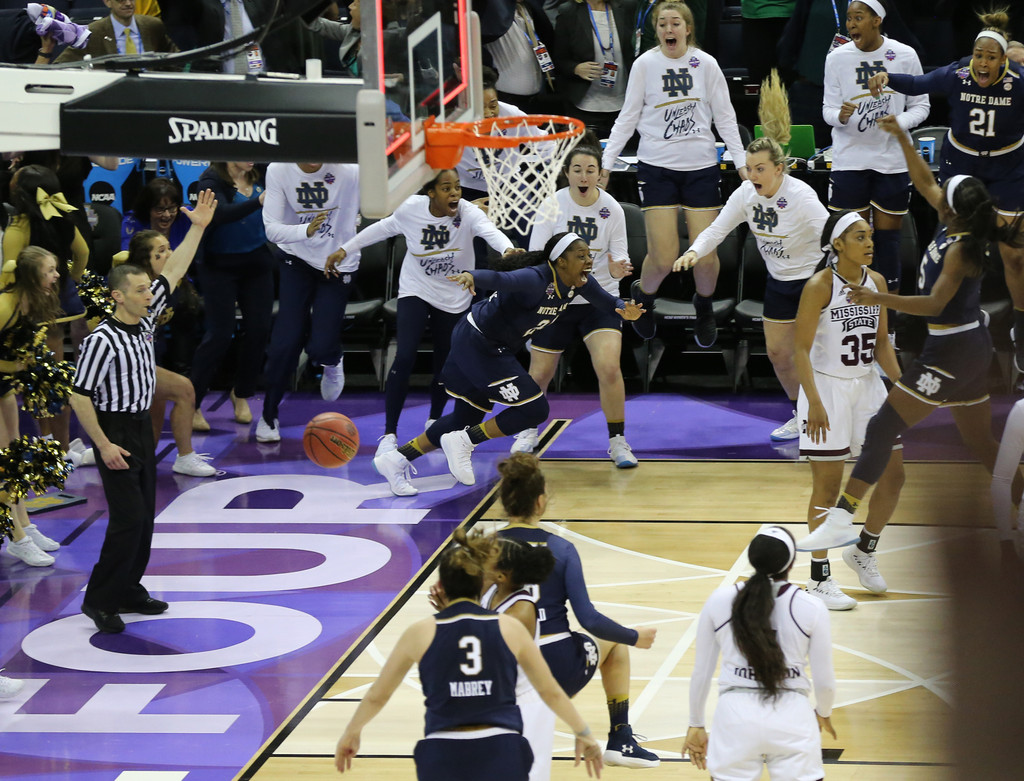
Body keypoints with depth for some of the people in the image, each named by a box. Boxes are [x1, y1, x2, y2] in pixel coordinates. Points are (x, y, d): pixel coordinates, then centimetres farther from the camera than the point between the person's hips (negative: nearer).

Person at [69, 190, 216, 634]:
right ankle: (99, 600, -4)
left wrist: (197, 228, 4)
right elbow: (79, 397, -18)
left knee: (144, 515, 11)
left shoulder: (145, 318, 3)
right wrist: (103, 445, -20)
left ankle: (128, 592, 21)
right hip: (115, 431, -9)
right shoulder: (102, 341, -20)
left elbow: (174, 272, 9)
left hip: (142, 427, 9)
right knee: (128, 518, -12)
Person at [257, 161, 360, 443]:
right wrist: (306, 231, -38)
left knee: (320, 347, -8)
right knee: (286, 341, -7)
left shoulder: (347, 170, -22)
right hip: (296, 260, 1)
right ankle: (268, 416, 12)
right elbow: (272, 229, -21)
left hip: (338, 264, -1)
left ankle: (332, 362, 33)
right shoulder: (278, 170, -17)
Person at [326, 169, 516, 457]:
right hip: (415, 292, 0)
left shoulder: (468, 213, -24)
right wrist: (345, 249, 8)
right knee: (404, 357, -18)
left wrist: (508, 250, -68)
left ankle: (434, 420, 40)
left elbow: (490, 231, -45)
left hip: (454, 299, 0)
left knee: (445, 363, 9)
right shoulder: (411, 209, -17)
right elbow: (385, 228, 3)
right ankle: (390, 434, -11)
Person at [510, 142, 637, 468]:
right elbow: (535, 255, -7)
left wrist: (618, 268, -30)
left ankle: (617, 441, -4)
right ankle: (529, 430, 36)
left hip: (600, 299, 0)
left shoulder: (611, 209, -8)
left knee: (609, 368, -19)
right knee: (540, 373, 7)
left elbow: (619, 256, -6)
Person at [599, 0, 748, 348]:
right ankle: (642, 297, 26)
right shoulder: (645, 64, -1)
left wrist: (742, 163, 0)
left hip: (702, 167, 1)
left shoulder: (705, 64, 0)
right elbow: (628, 117, 4)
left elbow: (725, 117, 6)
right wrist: (606, 163, -1)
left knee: (706, 254, -2)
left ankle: (704, 309, 30)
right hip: (657, 166, -1)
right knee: (663, 258, -9)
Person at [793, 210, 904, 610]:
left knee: (893, 475, 7)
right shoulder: (819, 286, -15)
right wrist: (814, 402, -24)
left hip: (867, 385, 6)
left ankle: (863, 550, 29)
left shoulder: (877, 282, 3)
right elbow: (801, 349, -16)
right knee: (828, 485, -2)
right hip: (827, 387, -6)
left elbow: (881, 343, 12)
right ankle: (819, 579, 7)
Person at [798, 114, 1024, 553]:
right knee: (979, 440, 21)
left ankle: (842, 520, -22)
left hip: (950, 352, -10)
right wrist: (903, 140, 14)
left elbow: (935, 304, -29)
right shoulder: (957, 224, 4)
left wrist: (879, 299, -35)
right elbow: (925, 183, 18)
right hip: (970, 347, 10)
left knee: (882, 429, -14)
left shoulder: (961, 250, -20)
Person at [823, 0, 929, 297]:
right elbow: (828, 109, 2)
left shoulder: (905, 56, -4)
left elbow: (921, 105, 4)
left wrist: (899, 123, -15)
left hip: (892, 160, 0)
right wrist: (840, 116, -21)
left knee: (887, 237, 4)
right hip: (849, 159, 0)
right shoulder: (837, 58, -1)